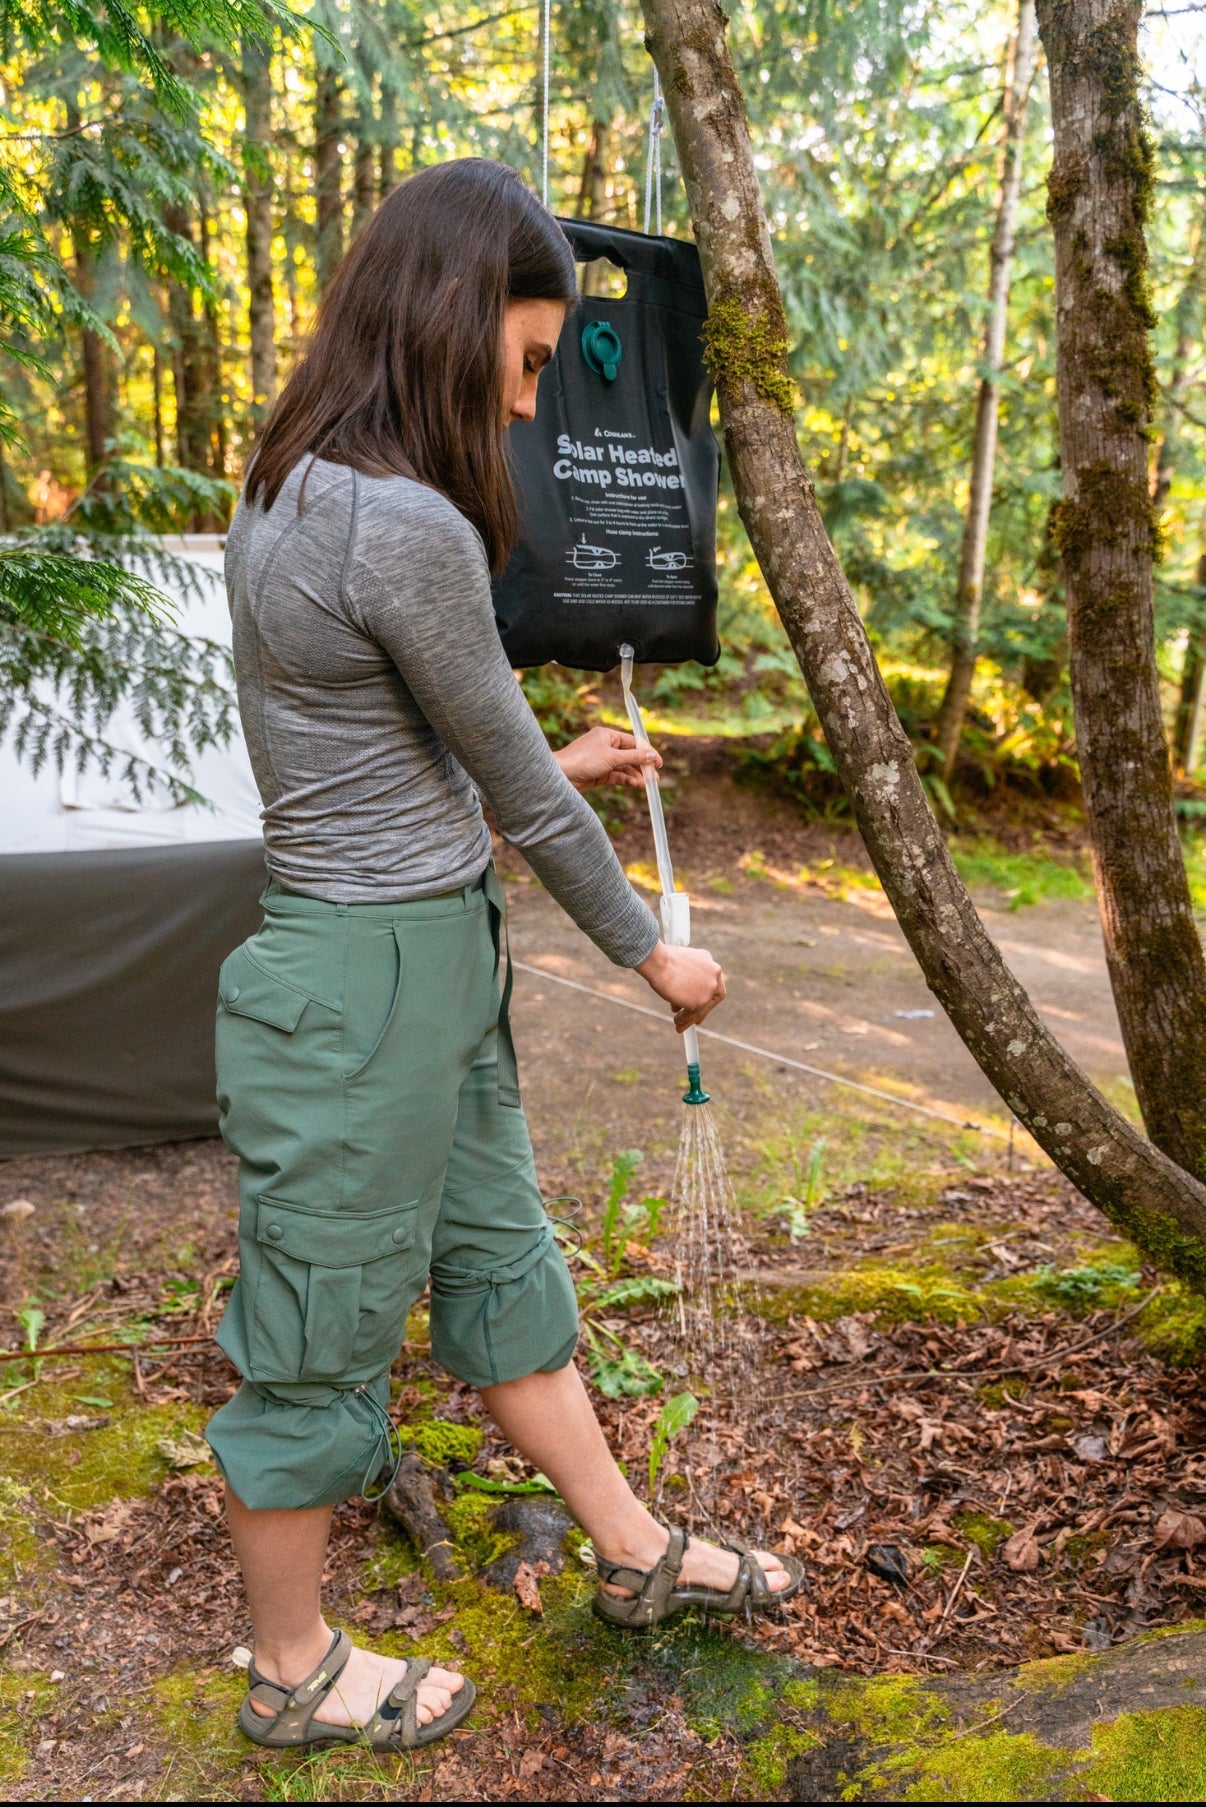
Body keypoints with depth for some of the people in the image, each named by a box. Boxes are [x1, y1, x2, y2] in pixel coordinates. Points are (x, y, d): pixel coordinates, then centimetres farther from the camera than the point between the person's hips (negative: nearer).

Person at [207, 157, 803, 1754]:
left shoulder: (291, 492, 7)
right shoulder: (406, 526, -23)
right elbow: (521, 797, -14)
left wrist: (556, 766, 24)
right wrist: (651, 952, 1)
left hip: (435, 950, 10)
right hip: (370, 977, -10)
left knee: (502, 1254, 21)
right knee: (325, 1322, 9)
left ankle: (636, 1550, 42)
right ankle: (295, 1672, 35)